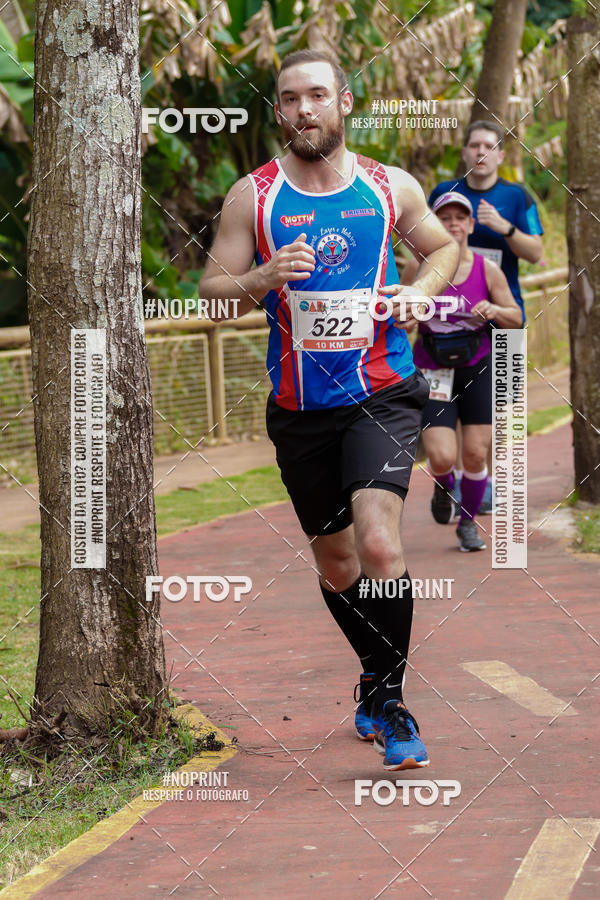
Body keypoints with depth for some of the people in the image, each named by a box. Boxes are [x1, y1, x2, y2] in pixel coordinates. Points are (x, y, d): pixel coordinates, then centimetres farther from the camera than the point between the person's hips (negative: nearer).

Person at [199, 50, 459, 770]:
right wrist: (263, 279, -19)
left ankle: (385, 697, -6)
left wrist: (419, 292, -2)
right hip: (300, 407, 2)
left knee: (378, 543, -22)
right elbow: (211, 292, 1)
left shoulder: (392, 188, 1)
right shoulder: (252, 196, -1)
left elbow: (442, 246, 18)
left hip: (382, 394, -2)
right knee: (335, 562, 13)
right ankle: (379, 680, 37)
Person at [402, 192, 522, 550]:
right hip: (433, 370, -1)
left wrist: (494, 310, -18)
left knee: (476, 454, -1)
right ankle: (444, 486, 25)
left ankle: (468, 524, 23)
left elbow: (517, 319, 2)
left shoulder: (488, 270, -5)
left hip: (477, 368, 1)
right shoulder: (419, 268, -6)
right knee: (442, 458, -13)